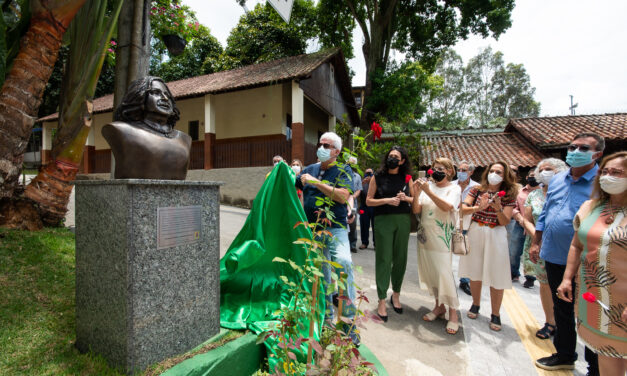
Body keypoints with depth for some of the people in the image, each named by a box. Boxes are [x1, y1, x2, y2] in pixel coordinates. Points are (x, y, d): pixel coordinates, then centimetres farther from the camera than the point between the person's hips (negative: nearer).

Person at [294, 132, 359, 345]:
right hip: (312, 230, 5)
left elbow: (343, 196, -18)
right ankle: (327, 318, 30)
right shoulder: (310, 169, 12)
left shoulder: (343, 171, -1)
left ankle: (349, 324, -9)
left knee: (344, 265, -23)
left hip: (335, 229, -4)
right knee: (321, 276, 13)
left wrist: (317, 182, -20)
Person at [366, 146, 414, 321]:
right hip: (383, 221, -3)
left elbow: (415, 199, 14)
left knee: (400, 258, 10)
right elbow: (368, 201, 0)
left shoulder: (407, 178, 8)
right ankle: (382, 301, 9)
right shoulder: (377, 177, 1)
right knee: (383, 259, -1)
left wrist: (405, 198, -7)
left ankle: (396, 295, 30)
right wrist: (387, 200, -13)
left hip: (403, 221, 3)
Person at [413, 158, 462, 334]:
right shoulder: (427, 186, 8)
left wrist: (429, 192, -23)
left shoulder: (454, 188, 1)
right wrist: (416, 194, -13)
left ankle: (453, 313, 10)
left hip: (442, 237, -4)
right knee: (428, 272, 11)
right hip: (425, 235, 4)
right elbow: (416, 210, 2)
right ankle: (439, 306, 29)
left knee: (444, 273, -6)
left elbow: (447, 207, -18)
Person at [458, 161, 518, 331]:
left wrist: (497, 208, -25)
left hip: (496, 236, -1)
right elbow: (463, 209, -10)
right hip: (475, 233, 1)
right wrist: (478, 207, -28)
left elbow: (504, 222, -7)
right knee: (475, 272, 12)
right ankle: (475, 305, 32)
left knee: (496, 276, 1)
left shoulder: (509, 196, 1)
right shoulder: (477, 190, 2)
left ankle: (495, 315, 18)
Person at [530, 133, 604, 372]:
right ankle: (564, 355, 38)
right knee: (561, 309, 20)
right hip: (554, 257, 6)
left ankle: (596, 367, 28)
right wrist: (536, 243, 13)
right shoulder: (557, 179, 8)